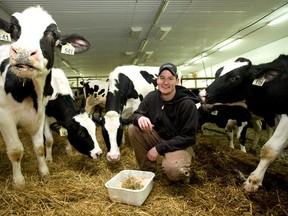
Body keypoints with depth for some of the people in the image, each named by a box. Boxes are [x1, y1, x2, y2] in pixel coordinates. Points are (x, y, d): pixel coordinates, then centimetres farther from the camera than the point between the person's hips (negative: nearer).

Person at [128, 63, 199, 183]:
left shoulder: (188, 104, -21)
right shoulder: (152, 97, -7)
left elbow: (188, 136, -20)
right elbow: (137, 113, 0)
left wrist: (159, 148, -25)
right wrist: (139, 118, -28)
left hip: (179, 144, -5)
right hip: (157, 137, 5)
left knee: (173, 170, -35)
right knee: (133, 129, -17)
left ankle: (183, 170, 6)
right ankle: (147, 169, 0)